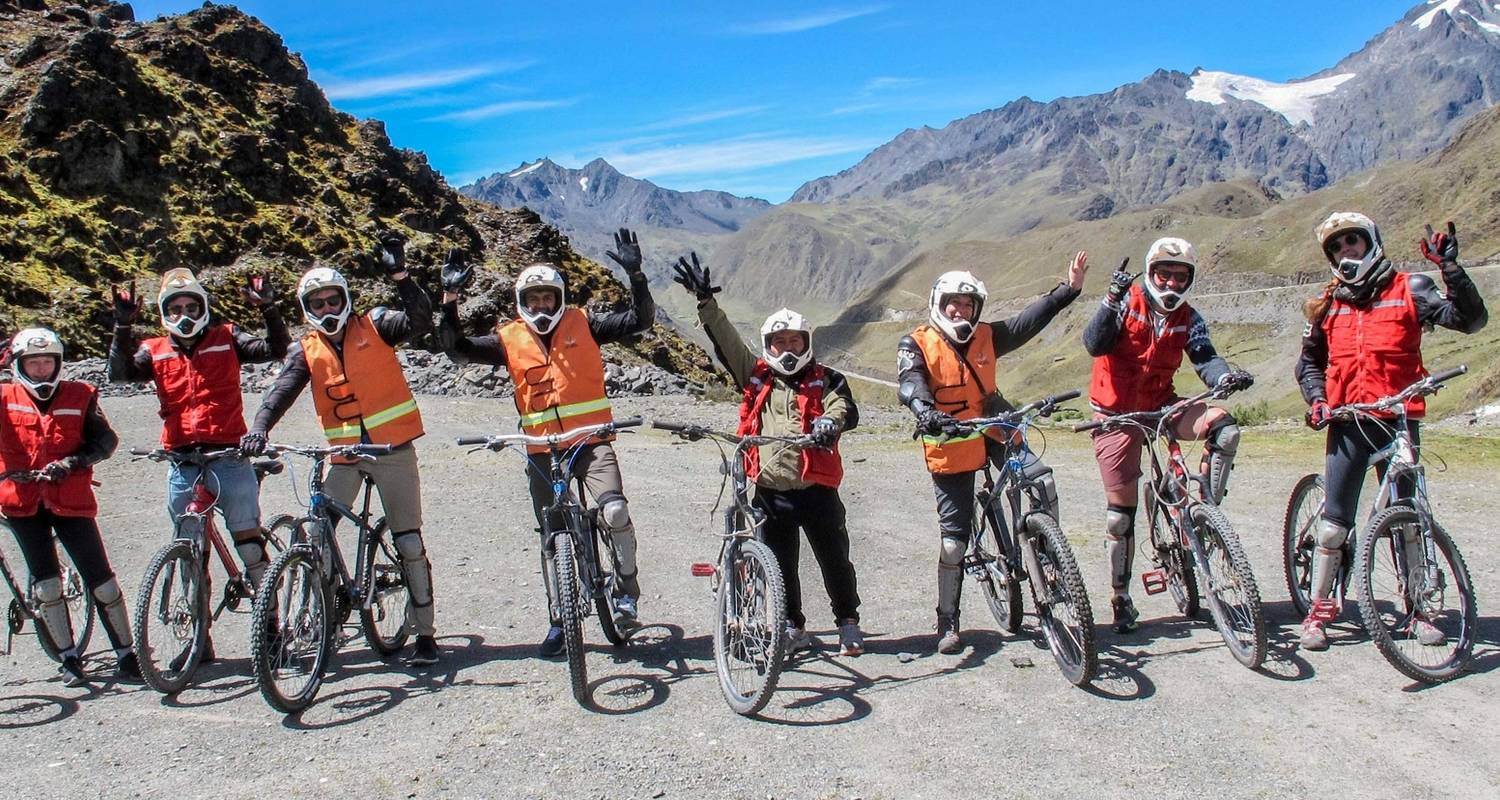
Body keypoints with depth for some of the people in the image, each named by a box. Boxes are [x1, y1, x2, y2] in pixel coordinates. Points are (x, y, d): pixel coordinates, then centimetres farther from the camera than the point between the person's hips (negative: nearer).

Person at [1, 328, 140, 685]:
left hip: (70, 501, -1)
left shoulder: (80, 395, 2)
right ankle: (69, 656, 14)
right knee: (46, 581, 1)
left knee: (99, 577, -2)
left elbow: (105, 440, -2)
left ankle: (126, 655, 7)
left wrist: (69, 463, -16)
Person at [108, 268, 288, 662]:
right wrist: (123, 326, -16)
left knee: (250, 545, -3)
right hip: (182, 466, 3)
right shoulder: (155, 351, 10)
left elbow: (276, 349, -6)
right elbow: (120, 373, -7)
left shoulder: (226, 339, 5)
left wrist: (268, 308, -19)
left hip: (229, 459, -3)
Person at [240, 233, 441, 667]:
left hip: (393, 450, -3)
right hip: (343, 455, 3)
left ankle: (425, 634, 10)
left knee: (409, 542, 1)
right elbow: (281, 391, -10)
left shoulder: (374, 325, -2)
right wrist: (258, 428, -29)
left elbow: (420, 321, -19)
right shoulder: (306, 351, 4)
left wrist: (399, 275, -32)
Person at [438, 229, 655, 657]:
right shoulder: (510, 339, 4)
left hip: (591, 441, -2)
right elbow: (458, 350, -4)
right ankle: (560, 619, 29)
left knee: (615, 512, -25)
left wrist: (635, 273, -15)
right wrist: (449, 300, -12)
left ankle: (627, 590, 0)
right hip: (542, 452, 2)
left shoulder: (582, 325, 1)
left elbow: (640, 319, -3)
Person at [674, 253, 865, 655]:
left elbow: (847, 409, -14)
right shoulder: (756, 376, 7)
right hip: (769, 490, 2)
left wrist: (830, 421, -37)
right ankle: (794, 628, 27)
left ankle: (848, 623, 26)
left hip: (816, 487, -2)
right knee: (780, 565, 11)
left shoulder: (825, 379, 2)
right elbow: (725, 339, 1)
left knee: (835, 559, 8)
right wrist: (705, 301, -10)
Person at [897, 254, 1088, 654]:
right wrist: (926, 412, -42)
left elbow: (1028, 322, -2)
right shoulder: (917, 344, -6)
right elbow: (910, 385, -22)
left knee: (1042, 481, -23)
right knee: (954, 538, 1)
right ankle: (948, 624, 15)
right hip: (949, 446, -3)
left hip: (991, 432, 3)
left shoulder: (986, 336, 5)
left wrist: (1069, 289, -12)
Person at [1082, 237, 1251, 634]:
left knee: (1224, 427, -26)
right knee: (1121, 511, -1)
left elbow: (1204, 358, -13)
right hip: (1117, 415, -3)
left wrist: (1227, 376, -34)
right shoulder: (1127, 302, -8)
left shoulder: (1188, 319, 2)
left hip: (1160, 408, 3)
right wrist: (1112, 300, -34)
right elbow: (1095, 345, -21)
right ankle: (1121, 597, 13)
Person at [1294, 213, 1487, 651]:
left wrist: (1450, 268, -19)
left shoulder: (1408, 289, 2)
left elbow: (1470, 318, -10)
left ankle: (1418, 608, 20)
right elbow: (1309, 362, 20)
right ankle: (1318, 609, 8)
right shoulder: (1328, 304, 10)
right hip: (1346, 423, 1)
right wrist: (1317, 399, 3)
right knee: (1334, 520, -1)